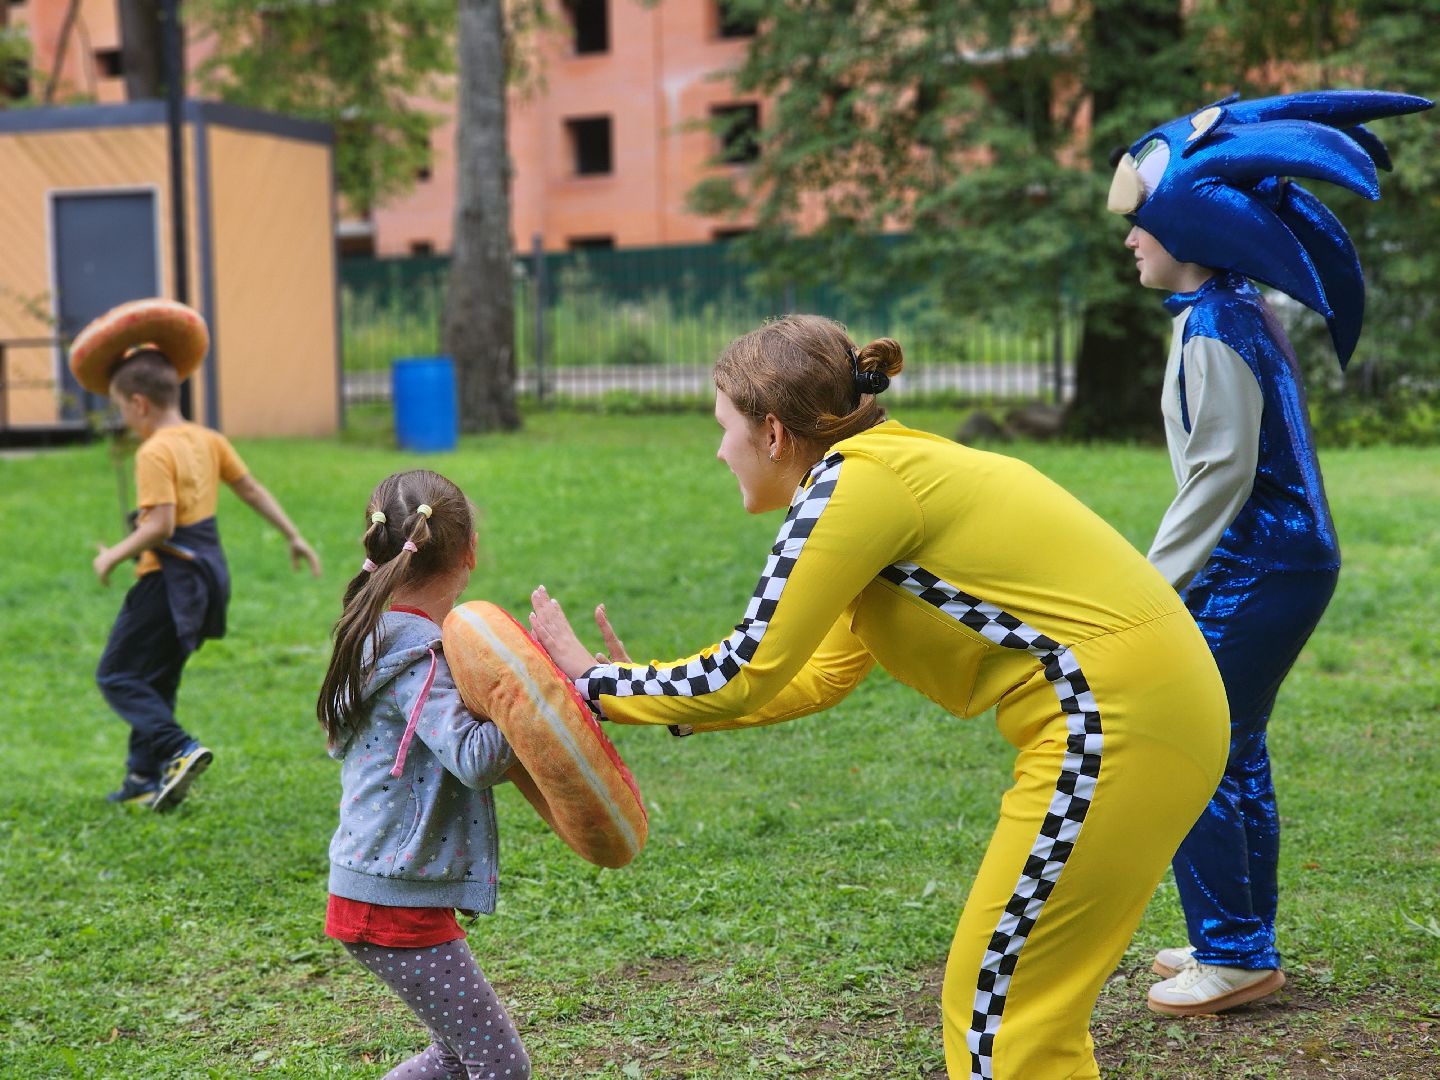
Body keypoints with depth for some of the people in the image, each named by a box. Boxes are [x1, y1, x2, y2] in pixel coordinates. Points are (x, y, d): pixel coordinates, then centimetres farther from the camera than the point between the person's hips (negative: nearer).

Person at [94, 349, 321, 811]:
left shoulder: (154, 453, -17)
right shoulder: (208, 440, 8)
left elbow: (160, 526, -24)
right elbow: (252, 490, 12)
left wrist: (113, 556, -11)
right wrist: (294, 537, 18)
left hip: (170, 578, -9)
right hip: (208, 572, 9)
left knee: (117, 675, 1)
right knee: (156, 680, 19)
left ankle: (179, 749, -15)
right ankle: (145, 778, 23)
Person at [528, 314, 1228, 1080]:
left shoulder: (855, 483, -13)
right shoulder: (894, 466, 16)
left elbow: (746, 673, -11)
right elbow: (820, 674, 18)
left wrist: (593, 681, 3)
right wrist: (630, 694, 15)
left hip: (1113, 722, -10)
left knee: (997, 1011, 0)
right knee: (1025, 999, 18)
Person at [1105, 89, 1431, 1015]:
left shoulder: (1214, 329, -16)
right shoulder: (1246, 307, 13)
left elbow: (1221, 473, -21)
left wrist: (1156, 588, -16)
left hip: (1255, 573, -10)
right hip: (1289, 559, 10)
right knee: (1236, 757, 17)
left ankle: (1236, 956, 2)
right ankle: (1245, 944, 26)